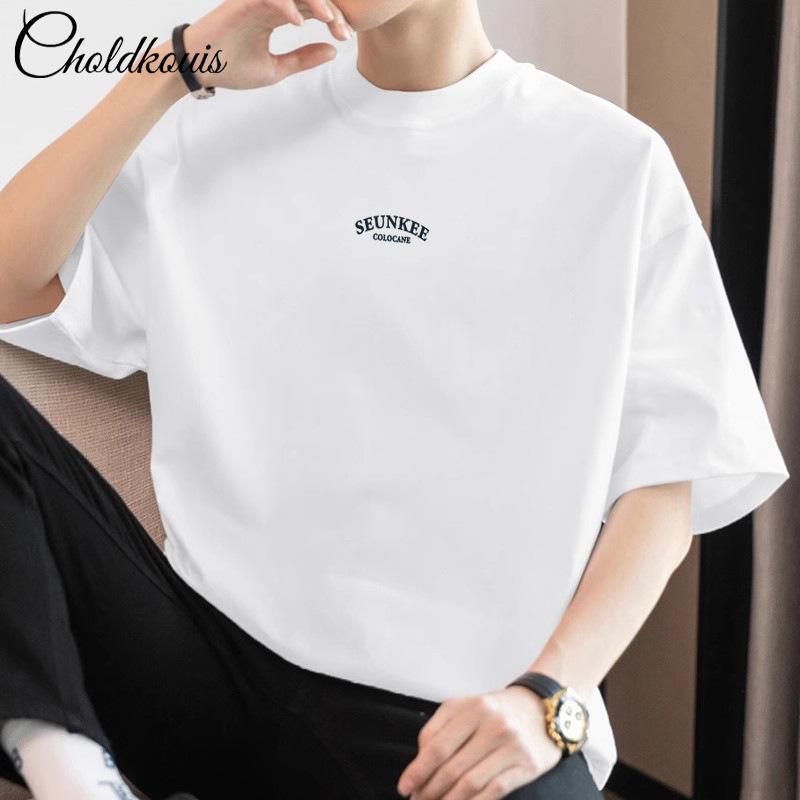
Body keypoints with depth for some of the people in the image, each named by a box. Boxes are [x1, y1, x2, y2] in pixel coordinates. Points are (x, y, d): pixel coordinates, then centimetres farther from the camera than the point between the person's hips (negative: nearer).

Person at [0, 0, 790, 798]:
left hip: (465, 723, -2)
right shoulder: (220, 128, 11)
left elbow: (665, 481, 2)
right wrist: (176, 69, -6)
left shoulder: (616, 164, 4)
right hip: (206, 660, 3)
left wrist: (545, 698, -13)